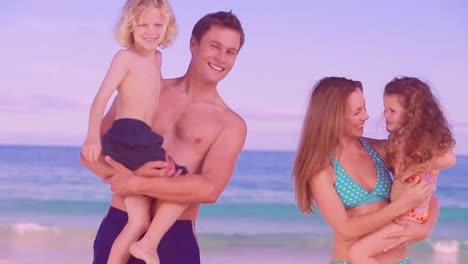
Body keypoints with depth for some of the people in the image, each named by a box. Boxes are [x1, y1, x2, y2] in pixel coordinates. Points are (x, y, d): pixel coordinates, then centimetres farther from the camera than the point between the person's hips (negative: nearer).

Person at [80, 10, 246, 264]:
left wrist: (136, 184, -15)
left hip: (175, 238, -1)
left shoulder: (231, 125, 2)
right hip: (118, 227, 2)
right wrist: (135, 170, -15)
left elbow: (210, 189, -13)